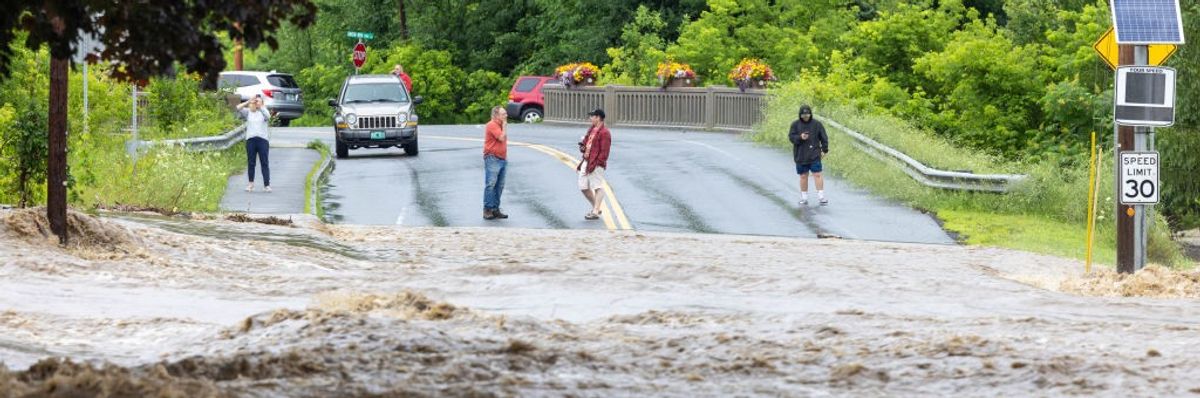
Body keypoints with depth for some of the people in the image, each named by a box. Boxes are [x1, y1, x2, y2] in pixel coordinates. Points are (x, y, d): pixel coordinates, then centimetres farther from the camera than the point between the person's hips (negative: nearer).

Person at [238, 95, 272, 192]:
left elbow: (268, 116, -14)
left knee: (265, 163, -4)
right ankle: (251, 183, 19)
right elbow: (238, 108, -4)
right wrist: (248, 102, -14)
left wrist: (260, 106, -24)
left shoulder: (263, 111, 8)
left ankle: (267, 184, -5)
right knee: (250, 162, 7)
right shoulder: (248, 112, 11)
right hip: (250, 139, 2)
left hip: (263, 139, -2)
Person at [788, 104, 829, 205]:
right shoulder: (795, 124, 3)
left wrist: (824, 150, 1)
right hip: (801, 156, 1)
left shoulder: (817, 124, 1)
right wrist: (800, 137, -22)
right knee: (803, 177, 7)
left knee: (817, 175, -7)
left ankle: (821, 197, -6)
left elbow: (823, 138, 6)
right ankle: (804, 198, 14)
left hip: (814, 156, -1)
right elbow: (791, 137, -4)